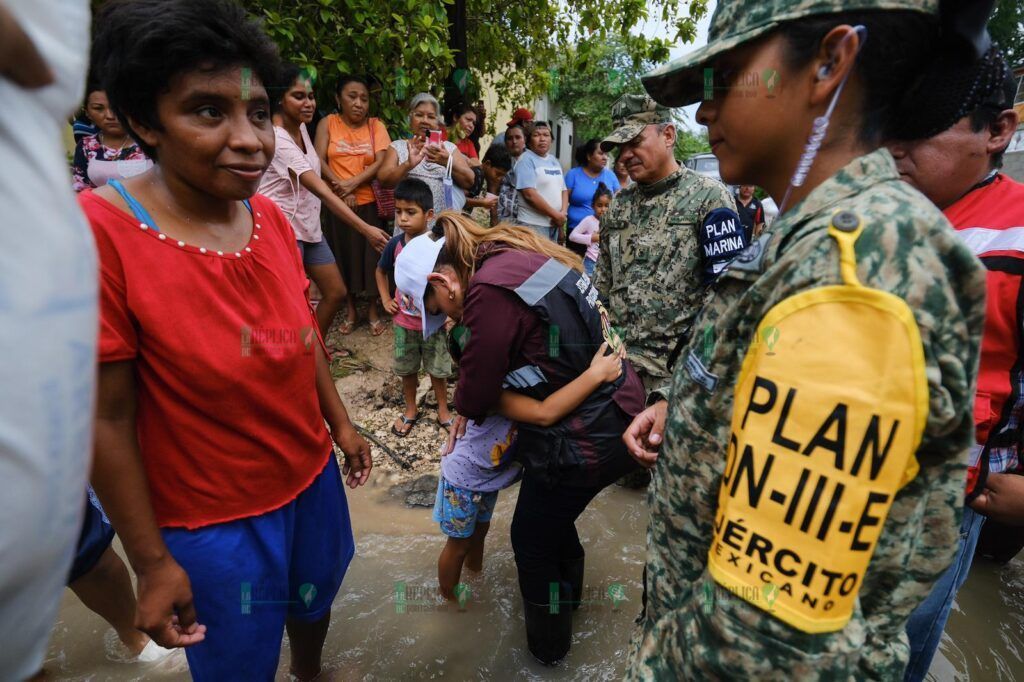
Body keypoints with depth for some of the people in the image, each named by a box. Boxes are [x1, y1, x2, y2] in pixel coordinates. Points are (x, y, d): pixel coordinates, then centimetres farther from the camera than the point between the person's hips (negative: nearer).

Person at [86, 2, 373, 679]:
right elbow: (106, 420, -19)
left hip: (313, 477, 6)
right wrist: (153, 562, -13)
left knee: (315, 600, 30)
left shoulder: (270, 216, -8)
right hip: (212, 520, -5)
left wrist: (340, 423, 12)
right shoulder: (99, 232, -24)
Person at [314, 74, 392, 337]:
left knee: (372, 256, 3)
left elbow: (381, 162, -8)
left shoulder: (376, 125, 4)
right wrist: (342, 188, -14)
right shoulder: (328, 123, 4)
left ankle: (373, 310, 19)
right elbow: (319, 161, -5)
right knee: (343, 256, 9)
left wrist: (353, 183, -18)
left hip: (370, 203, 0)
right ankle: (350, 311, 24)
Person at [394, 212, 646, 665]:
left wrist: (464, 409, 9)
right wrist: (472, 408, 10)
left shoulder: (488, 289, -23)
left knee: (532, 539, 17)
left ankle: (548, 647, 42)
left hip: (586, 439, -9)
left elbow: (477, 386, -15)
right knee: (553, 512, 32)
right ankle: (568, 590, 60)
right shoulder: (517, 257, 5)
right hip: (619, 408, 9)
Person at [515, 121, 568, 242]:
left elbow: (563, 190, 15)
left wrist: (563, 213, -5)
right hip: (533, 225, -8)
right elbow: (530, 195, -18)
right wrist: (556, 215, -14)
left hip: (554, 224, 8)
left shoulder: (554, 161, 15)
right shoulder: (526, 160, -8)